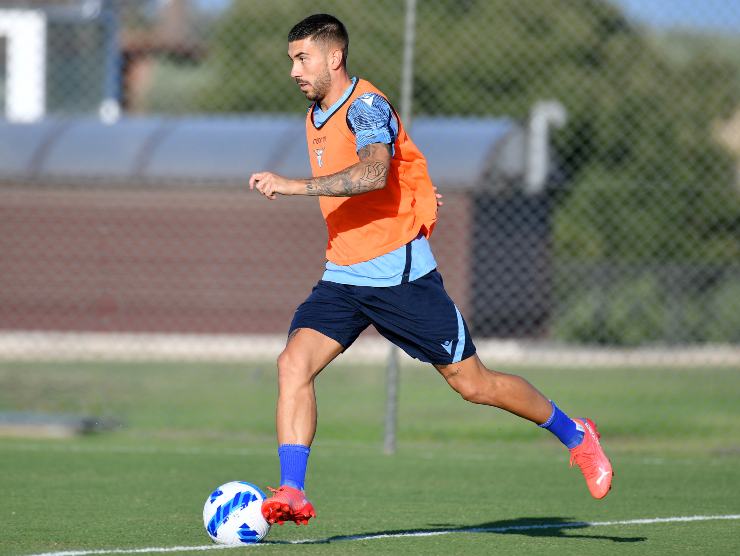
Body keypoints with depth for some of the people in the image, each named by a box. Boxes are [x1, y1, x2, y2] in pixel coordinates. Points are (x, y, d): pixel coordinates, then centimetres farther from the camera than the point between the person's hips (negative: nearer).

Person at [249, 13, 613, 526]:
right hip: (343, 278, 8)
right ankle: (291, 494, -17)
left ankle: (575, 435, 21)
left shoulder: (366, 106, -16)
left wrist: (296, 186, -41)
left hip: (398, 272, -8)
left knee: (472, 383, 0)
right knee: (294, 364, -14)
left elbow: (374, 173, -36)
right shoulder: (316, 117, 12)